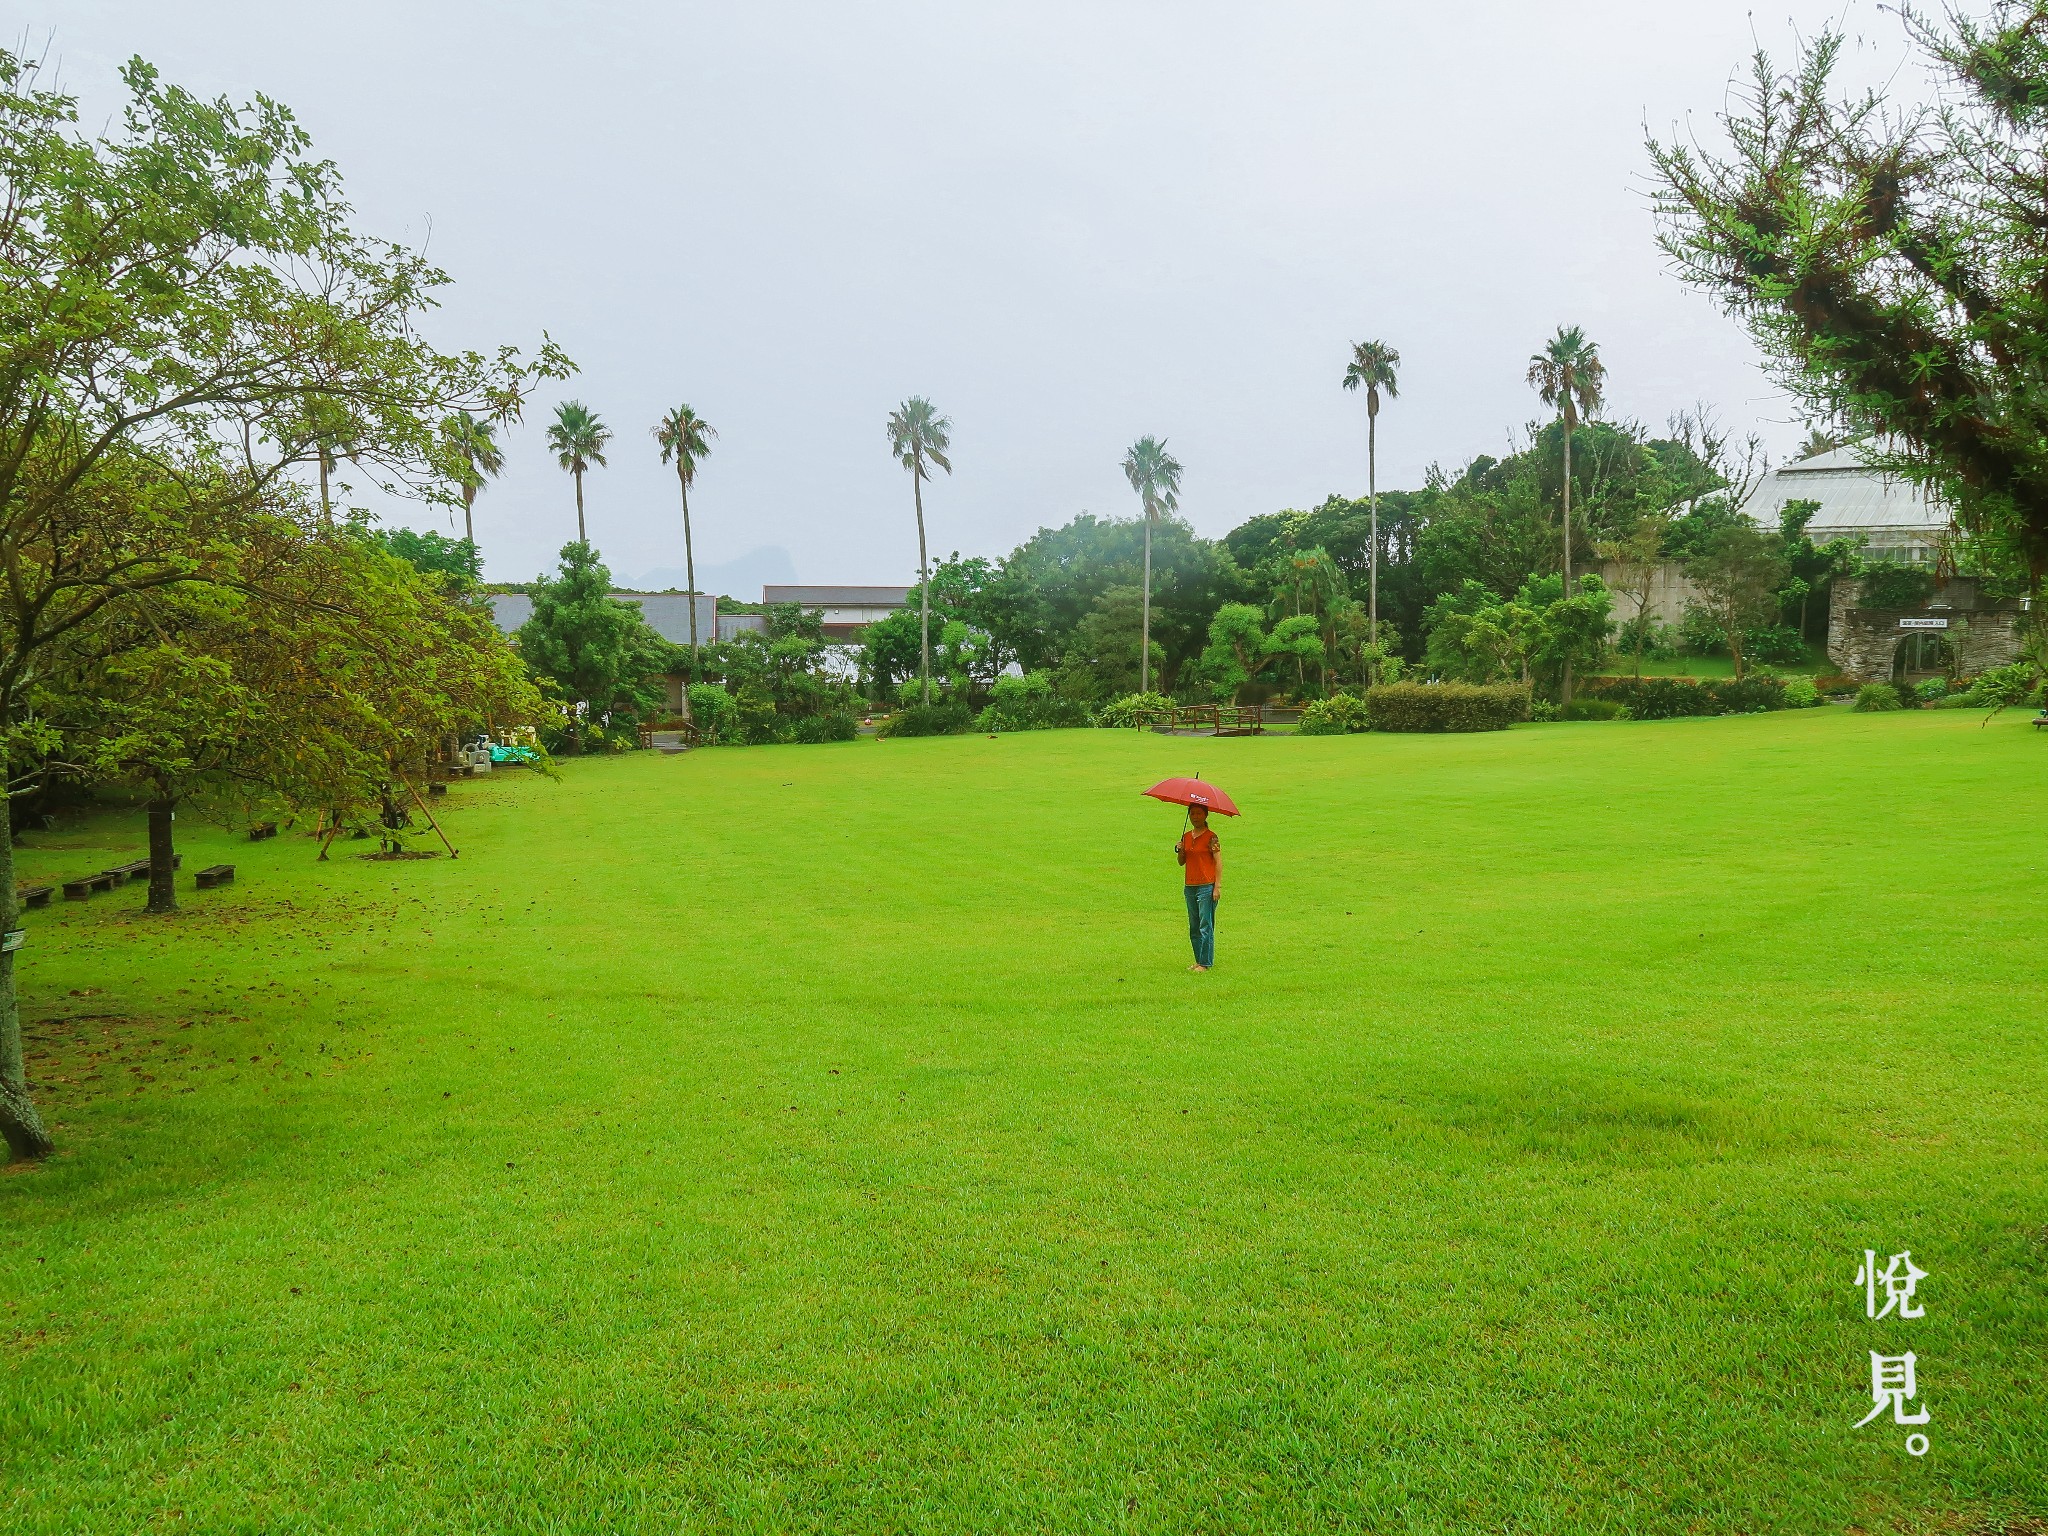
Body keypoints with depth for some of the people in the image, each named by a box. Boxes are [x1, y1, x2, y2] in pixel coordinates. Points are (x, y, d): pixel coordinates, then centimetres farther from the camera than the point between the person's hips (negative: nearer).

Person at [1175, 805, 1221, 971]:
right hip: (1190, 887, 7)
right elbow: (1181, 862, 15)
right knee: (1194, 927, 11)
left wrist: (1217, 886, -15)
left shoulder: (1211, 837, -6)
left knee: (1206, 925, -5)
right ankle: (1198, 960, 19)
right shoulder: (1186, 836, 12)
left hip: (1207, 886, -7)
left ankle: (1205, 963, -1)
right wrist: (1179, 851, -6)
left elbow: (1218, 862, -9)